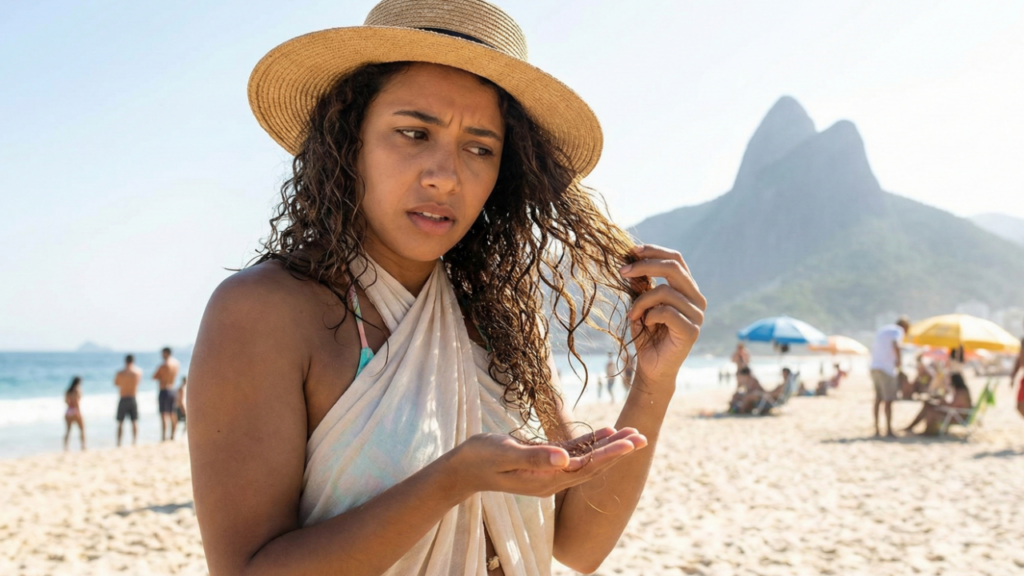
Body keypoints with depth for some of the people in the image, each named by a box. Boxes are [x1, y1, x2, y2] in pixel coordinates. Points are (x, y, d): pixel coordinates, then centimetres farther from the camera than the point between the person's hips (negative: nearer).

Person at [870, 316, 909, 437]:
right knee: (888, 400, -4)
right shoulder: (898, 331, -2)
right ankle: (889, 430, -5)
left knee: (878, 399, 9)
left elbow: (873, 348, 28)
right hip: (887, 368, -7)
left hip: (874, 367, 7)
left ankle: (877, 429, 9)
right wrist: (899, 360, -12)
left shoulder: (882, 329, 22)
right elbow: (895, 345, -23)